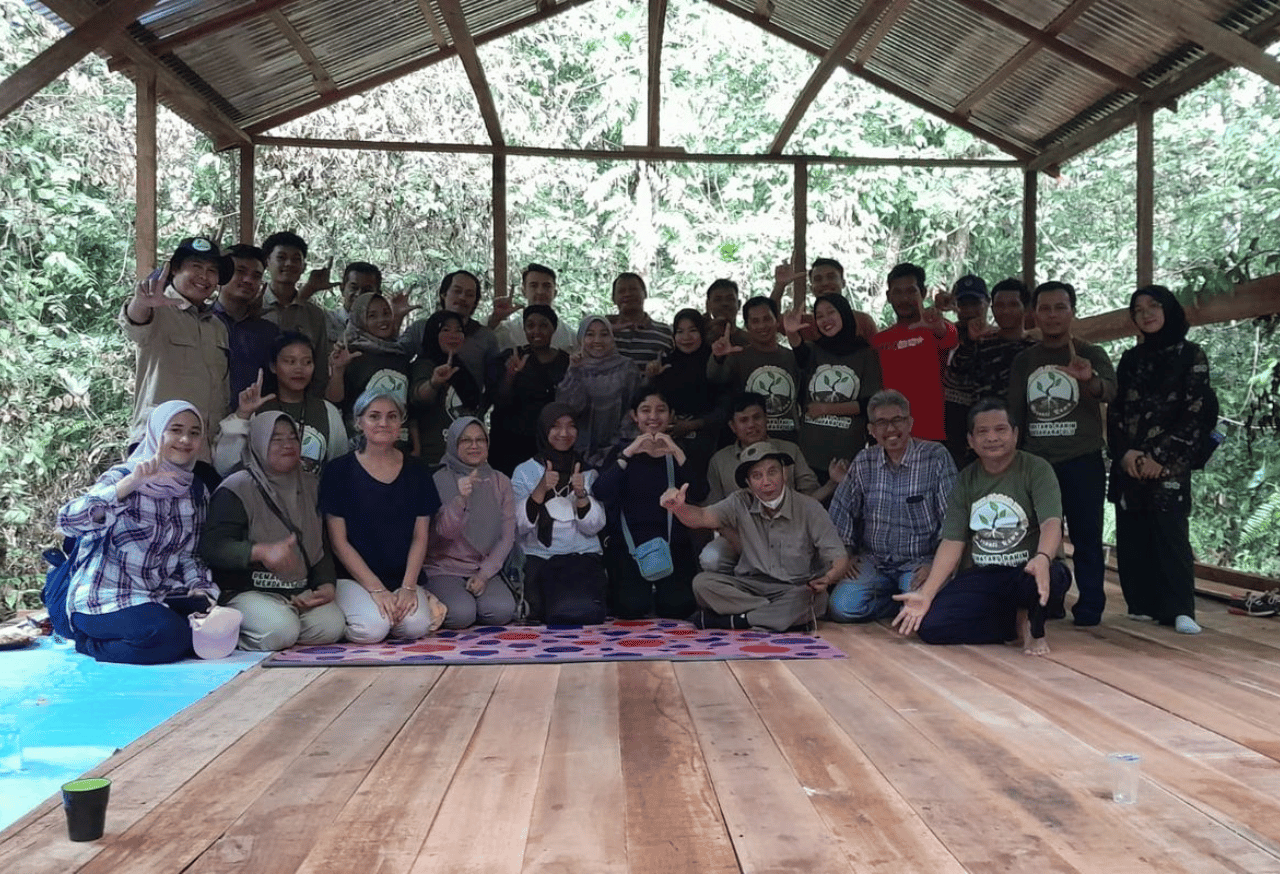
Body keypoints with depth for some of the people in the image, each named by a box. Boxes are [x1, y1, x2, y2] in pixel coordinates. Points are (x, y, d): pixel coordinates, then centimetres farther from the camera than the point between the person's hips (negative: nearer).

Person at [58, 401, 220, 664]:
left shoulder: (197, 491, 10)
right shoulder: (123, 476, -8)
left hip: (159, 596, 6)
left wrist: (200, 588, -5)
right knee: (169, 634, -31)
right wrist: (131, 484, -36)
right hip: (104, 599, -6)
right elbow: (68, 521, -26)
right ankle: (89, 643, -1)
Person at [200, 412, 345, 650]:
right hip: (246, 591, -6)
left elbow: (322, 546, 15)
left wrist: (327, 584, -4)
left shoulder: (311, 486, 15)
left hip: (301, 592, 6)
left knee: (331, 627, -21)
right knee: (280, 630, -32)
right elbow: (212, 547, -16)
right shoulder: (236, 489, -6)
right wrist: (262, 552, -31)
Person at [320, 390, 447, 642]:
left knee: (417, 625, -27)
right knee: (373, 629, -29)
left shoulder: (417, 473, 9)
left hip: (404, 577, 2)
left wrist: (408, 587, -8)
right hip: (352, 577, -2)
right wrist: (377, 590, -13)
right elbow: (338, 541, -3)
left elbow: (420, 537, 8)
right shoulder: (339, 471, -1)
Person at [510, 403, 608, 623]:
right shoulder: (525, 472, 7)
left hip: (584, 556, 1)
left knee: (585, 611, -29)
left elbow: (593, 527, 1)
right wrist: (541, 489, -18)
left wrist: (581, 495, -16)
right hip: (539, 558, -1)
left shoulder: (589, 473, 13)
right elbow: (519, 526, -6)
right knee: (563, 611, -28)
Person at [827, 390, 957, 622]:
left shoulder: (936, 457, -7)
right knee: (842, 606, -20)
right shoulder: (863, 462, 5)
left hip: (919, 562, -3)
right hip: (872, 561, 4)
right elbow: (841, 512, 13)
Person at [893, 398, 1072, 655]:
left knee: (1053, 576, -40)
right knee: (929, 625, -21)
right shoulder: (966, 479, 8)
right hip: (978, 578, 4)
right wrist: (926, 594, -10)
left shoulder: (1036, 469, -4)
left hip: (1025, 575, -3)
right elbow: (952, 541, 2)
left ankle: (1032, 624, -3)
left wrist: (1043, 558, -43)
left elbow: (1052, 523, -20)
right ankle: (1017, 627, 0)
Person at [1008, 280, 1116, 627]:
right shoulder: (1023, 361, 9)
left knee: (1086, 535, -1)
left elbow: (1110, 391, -21)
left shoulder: (1091, 355, -1)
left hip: (1083, 461, -3)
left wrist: (1089, 380, -44)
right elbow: (1014, 414, 12)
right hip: (1036, 461, 3)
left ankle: (1090, 605, 6)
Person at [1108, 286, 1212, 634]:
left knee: (1171, 535, -9)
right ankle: (1143, 605, 10)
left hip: (1169, 464, -4)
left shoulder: (1192, 356, 2)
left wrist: (1160, 457, -11)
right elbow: (1115, 411, 10)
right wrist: (1124, 452, -6)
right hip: (1128, 463, 4)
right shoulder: (1130, 359, 14)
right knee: (1132, 537, 3)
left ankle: (1179, 611, -6)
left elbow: (1192, 416, -4)